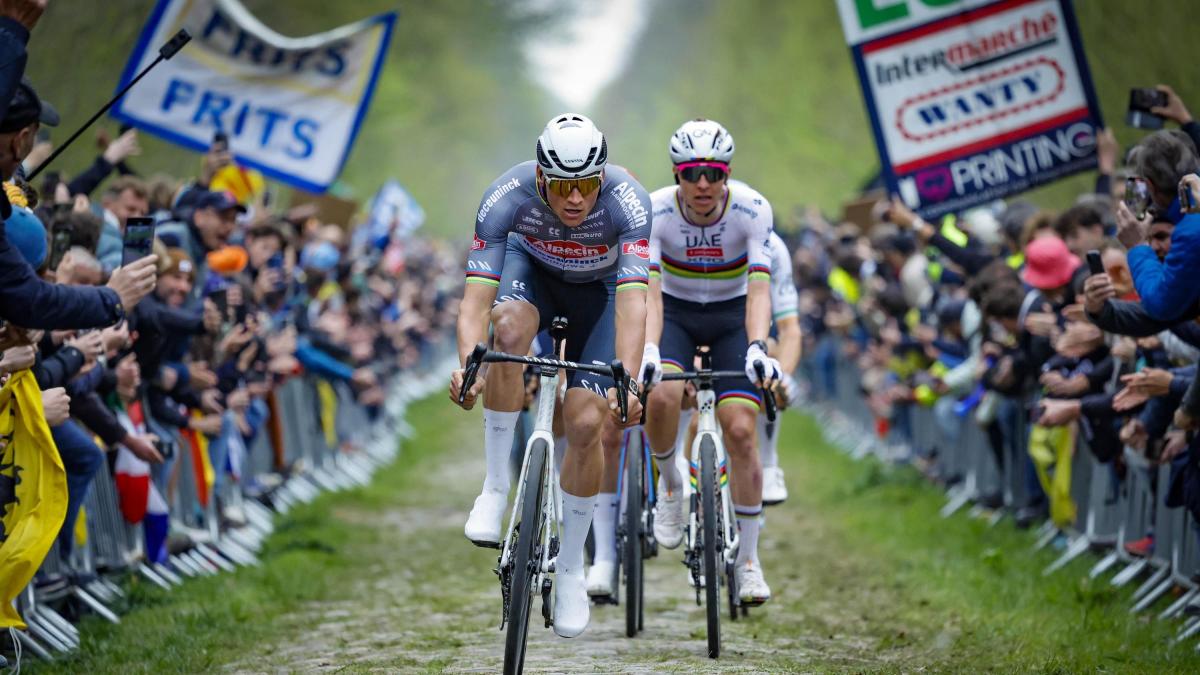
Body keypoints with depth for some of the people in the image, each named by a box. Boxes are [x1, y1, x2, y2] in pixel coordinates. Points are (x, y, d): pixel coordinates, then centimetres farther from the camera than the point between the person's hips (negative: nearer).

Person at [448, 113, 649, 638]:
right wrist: (467, 365, -57)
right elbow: (476, 297, -39)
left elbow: (631, 302, -45)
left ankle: (571, 566, 6)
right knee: (510, 326, -36)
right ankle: (496, 486, -22)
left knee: (586, 424, -14)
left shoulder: (627, 201, -37)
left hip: (598, 289, 0)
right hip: (532, 267, 0)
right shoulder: (506, 197, -34)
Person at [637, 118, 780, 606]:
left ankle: (748, 560, -2)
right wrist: (648, 350, -49)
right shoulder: (656, 211, -24)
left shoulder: (752, 210, -25)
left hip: (732, 315, 0)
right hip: (675, 313, 0)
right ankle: (669, 482, 1)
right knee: (662, 397, -30)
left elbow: (759, 289, -32)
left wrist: (757, 347, -50)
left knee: (740, 432, -13)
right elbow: (648, 290, -32)